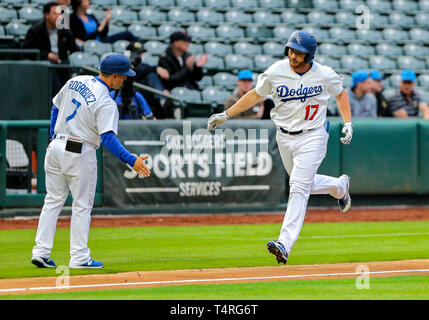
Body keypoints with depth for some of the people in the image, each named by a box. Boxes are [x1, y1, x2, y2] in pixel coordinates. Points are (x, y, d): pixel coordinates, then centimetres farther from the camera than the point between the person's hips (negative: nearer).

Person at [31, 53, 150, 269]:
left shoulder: (75, 82, 5)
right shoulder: (106, 103, -18)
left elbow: (56, 107, 17)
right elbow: (108, 138, -27)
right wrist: (131, 160, -31)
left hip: (56, 147, 7)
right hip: (80, 154, -7)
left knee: (53, 201, 12)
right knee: (82, 205, 4)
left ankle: (41, 251, 7)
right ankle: (79, 257, 5)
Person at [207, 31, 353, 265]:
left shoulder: (324, 75, -11)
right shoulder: (276, 72, -8)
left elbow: (340, 93, 9)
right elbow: (255, 95, 5)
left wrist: (348, 123, -1)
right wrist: (226, 115, 2)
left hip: (311, 138, -4)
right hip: (284, 138, 4)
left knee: (299, 187, -17)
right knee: (304, 183, 18)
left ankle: (285, 244, -25)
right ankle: (339, 186, 51)